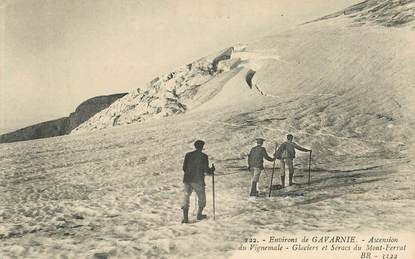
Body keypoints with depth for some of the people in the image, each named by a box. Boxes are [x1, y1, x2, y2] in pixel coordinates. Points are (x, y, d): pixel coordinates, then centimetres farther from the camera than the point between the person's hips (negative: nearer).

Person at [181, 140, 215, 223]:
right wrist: (212, 170, 14)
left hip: (187, 180, 3)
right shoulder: (204, 156, -5)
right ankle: (199, 215, 26)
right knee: (202, 199, 18)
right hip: (198, 181, -3)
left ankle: (185, 217, -4)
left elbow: (184, 168, 8)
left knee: (186, 198, 6)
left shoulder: (188, 155, 5)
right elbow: (206, 170, -7)